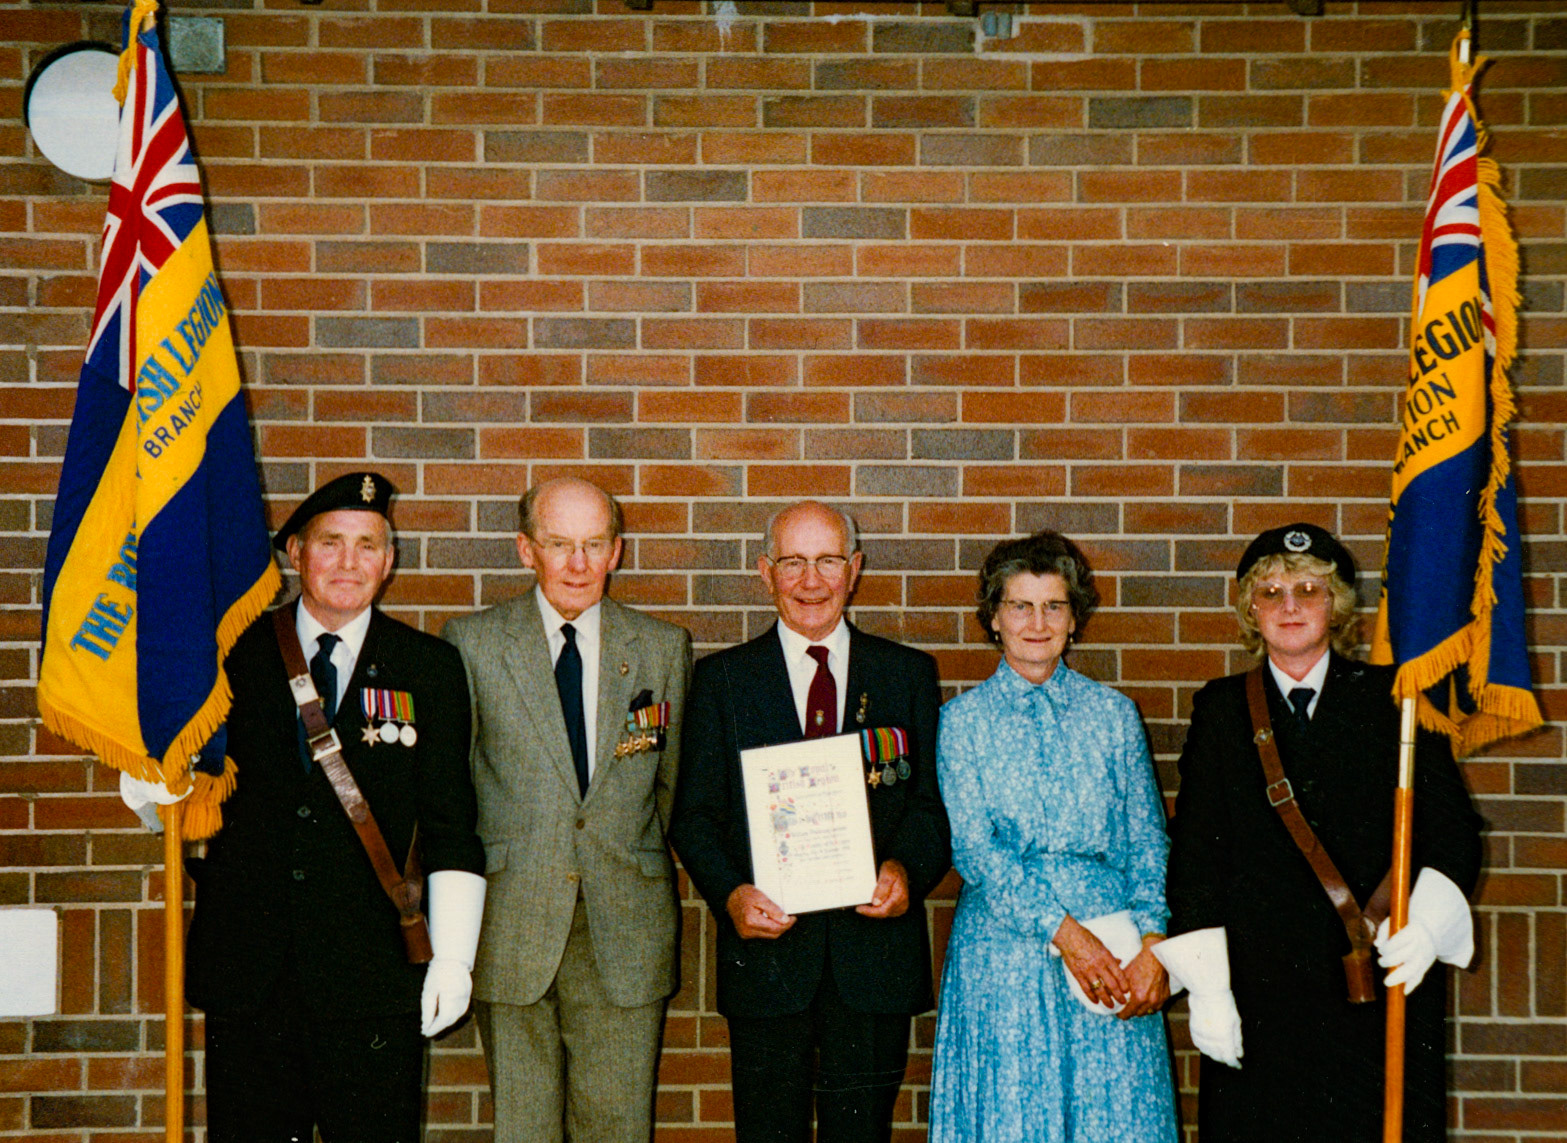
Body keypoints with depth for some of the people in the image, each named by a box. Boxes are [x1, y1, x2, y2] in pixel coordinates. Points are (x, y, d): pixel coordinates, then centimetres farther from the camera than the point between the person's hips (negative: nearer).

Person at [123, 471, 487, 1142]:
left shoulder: (429, 668, 6)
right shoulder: (236, 654, 7)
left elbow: (450, 826, 4)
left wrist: (453, 958, -3)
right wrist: (152, 791, -11)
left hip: (371, 974, -1)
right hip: (245, 971, 1)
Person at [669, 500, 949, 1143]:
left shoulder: (909, 674, 10)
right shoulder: (721, 679, 7)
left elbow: (933, 800, 7)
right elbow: (695, 813, 3)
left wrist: (907, 869, -14)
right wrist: (729, 894, -15)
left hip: (876, 942, 1)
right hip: (766, 942, -1)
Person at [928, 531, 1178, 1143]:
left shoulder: (1112, 713, 9)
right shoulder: (964, 719, 4)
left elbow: (1147, 839, 7)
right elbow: (975, 849, -5)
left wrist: (1152, 945, -7)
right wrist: (1063, 931, -15)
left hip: (1114, 947, 1)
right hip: (1004, 949, -1)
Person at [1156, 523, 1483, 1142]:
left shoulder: (1392, 700, 6)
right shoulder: (1222, 709, 8)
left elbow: (1452, 830, 4)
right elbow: (1195, 852, 4)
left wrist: (1427, 923, -15)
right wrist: (1207, 986, -4)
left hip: (1380, 986, 0)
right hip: (1258, 992, 1)